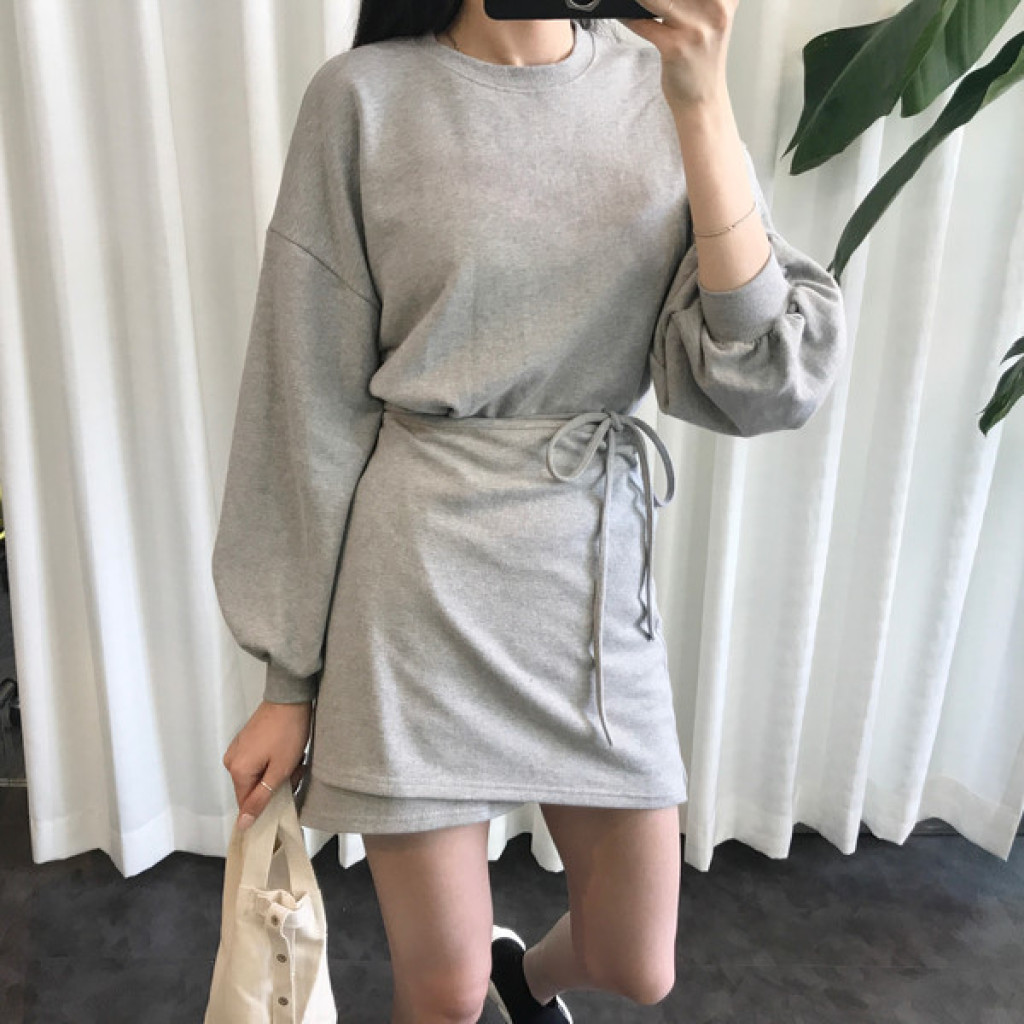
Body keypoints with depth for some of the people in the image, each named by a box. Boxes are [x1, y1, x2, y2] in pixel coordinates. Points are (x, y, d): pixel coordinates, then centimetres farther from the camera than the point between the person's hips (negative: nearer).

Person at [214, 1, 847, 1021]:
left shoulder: (660, 89, 3)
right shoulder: (364, 97, -4)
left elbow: (763, 380, -8)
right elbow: (308, 403, -3)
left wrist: (702, 100, -15)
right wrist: (288, 679, 0)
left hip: (600, 567, 3)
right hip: (419, 569, -2)